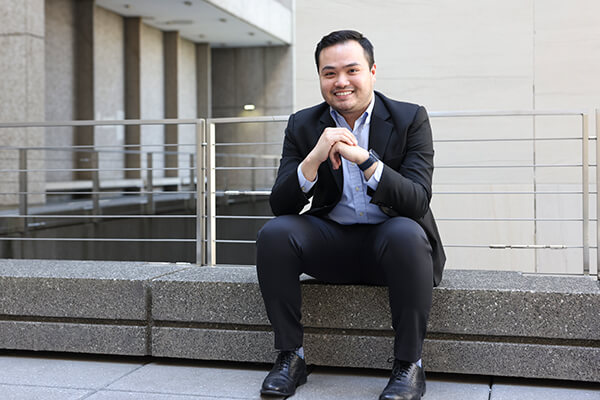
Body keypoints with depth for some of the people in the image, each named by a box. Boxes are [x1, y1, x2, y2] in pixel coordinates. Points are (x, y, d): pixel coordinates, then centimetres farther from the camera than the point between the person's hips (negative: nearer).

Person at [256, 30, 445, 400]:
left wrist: (365, 159, -32)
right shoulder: (303, 126, 2)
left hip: (389, 239, -2)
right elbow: (280, 205, -8)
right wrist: (314, 159, -27)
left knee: (405, 234, -35)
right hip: (331, 241, 3)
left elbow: (418, 202, -17)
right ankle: (290, 357, -10)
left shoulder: (411, 119, -5)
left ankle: (409, 364, -19)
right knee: (274, 234, -24)